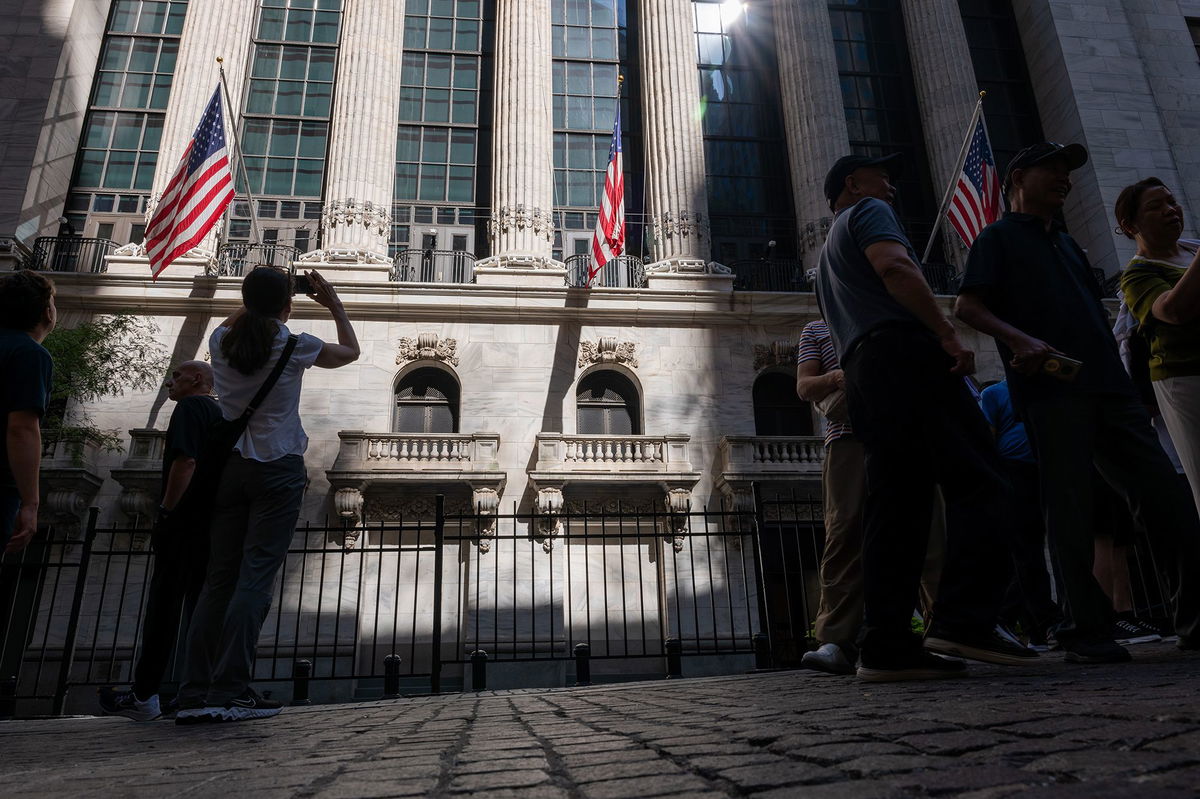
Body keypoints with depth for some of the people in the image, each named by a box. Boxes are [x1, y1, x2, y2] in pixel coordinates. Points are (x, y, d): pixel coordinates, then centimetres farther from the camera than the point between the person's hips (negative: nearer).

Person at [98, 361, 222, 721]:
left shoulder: (190, 407, -4)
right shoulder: (223, 414, 22)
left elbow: (186, 462, -17)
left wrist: (165, 513, -17)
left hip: (185, 520, -8)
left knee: (163, 606, -5)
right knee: (201, 607, 8)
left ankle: (144, 696, -1)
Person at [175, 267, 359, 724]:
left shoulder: (222, 343, 6)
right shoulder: (295, 346, -4)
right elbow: (351, 351, 15)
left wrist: (256, 299, 31)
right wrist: (334, 304, 24)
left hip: (229, 468, 5)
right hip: (278, 469, -4)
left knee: (219, 578, 6)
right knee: (256, 577, -6)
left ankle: (194, 694, 4)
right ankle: (229, 692, -9)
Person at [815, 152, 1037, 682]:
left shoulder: (830, 250, 37)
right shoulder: (869, 212, 10)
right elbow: (894, 267, -12)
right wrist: (948, 334, -16)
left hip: (861, 369, 9)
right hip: (904, 351, -8)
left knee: (896, 507, 0)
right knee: (977, 482, -11)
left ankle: (886, 645, -6)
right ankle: (963, 620, -21)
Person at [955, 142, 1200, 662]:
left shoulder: (1067, 243, 29)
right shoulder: (999, 237, 8)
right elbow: (967, 307, -6)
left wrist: (1119, 372, 17)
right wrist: (1021, 340, -22)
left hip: (1108, 384, 7)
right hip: (1050, 386, -7)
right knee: (1069, 505, -7)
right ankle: (1085, 629, -1)